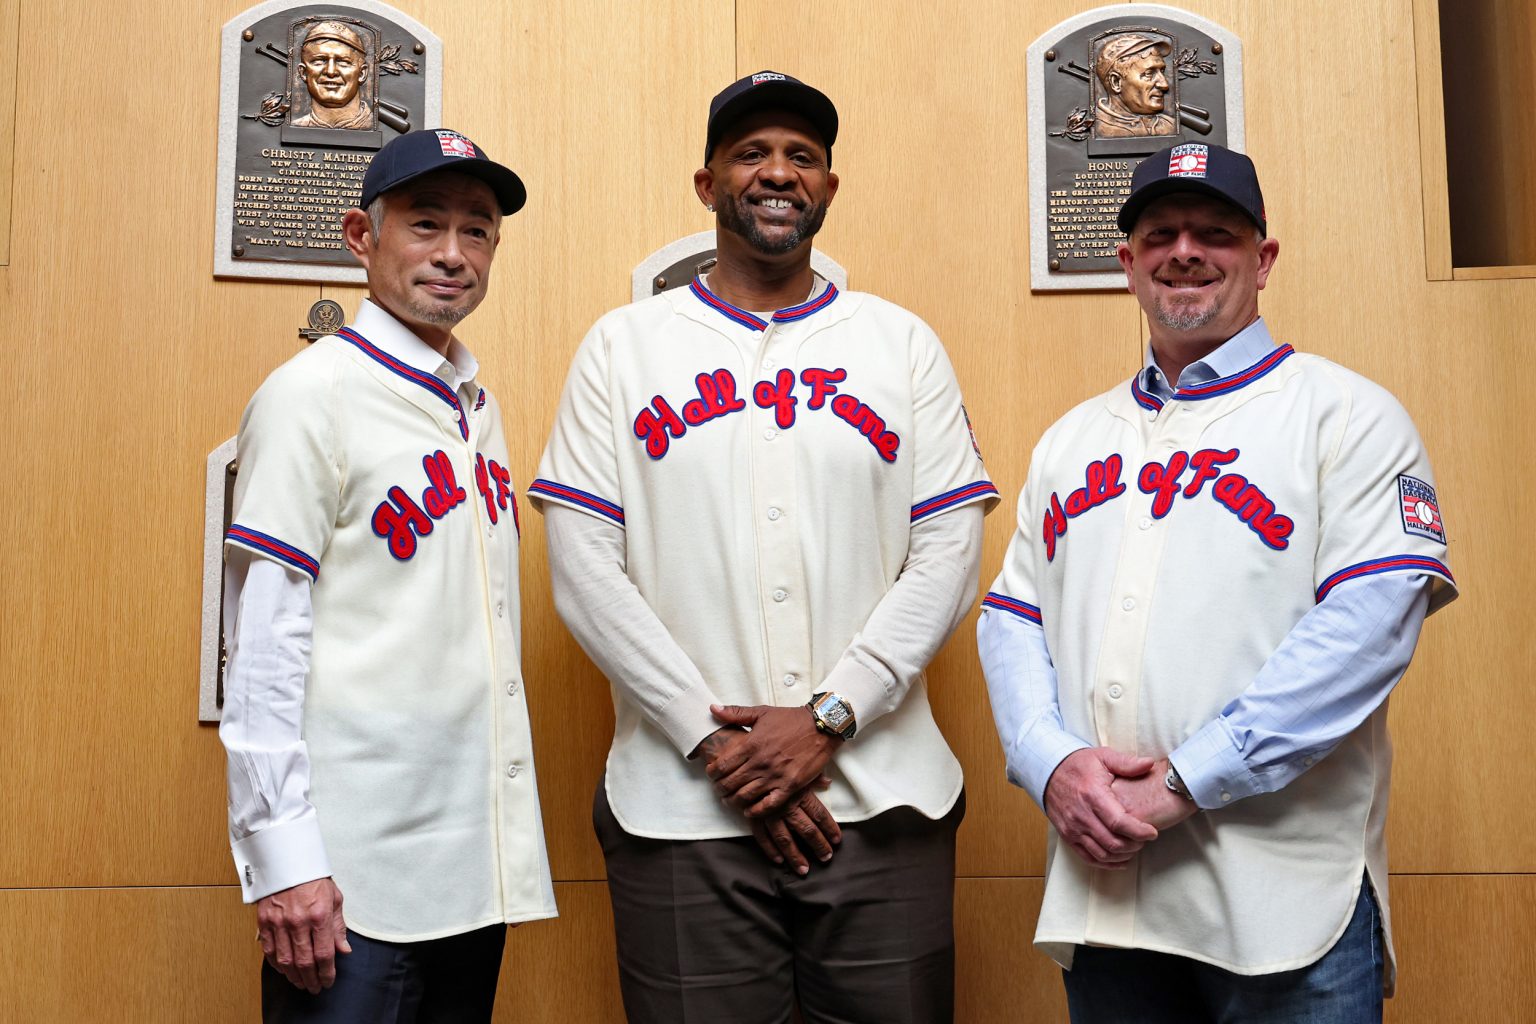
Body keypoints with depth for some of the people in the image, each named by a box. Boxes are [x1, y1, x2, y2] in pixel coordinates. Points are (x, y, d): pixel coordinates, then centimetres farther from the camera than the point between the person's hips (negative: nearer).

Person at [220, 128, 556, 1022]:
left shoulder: (480, 409, 13)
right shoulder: (314, 393, -8)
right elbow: (263, 640, -12)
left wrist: (509, 832, 12)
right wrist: (282, 857, -16)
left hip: (482, 857, 7)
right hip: (353, 875, -7)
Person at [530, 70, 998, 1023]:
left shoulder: (903, 344, 9)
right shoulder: (623, 347, 6)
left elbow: (948, 554, 1)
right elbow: (585, 570, -1)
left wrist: (828, 716, -10)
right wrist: (715, 739, -9)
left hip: (883, 800, 1)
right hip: (681, 807, -1)